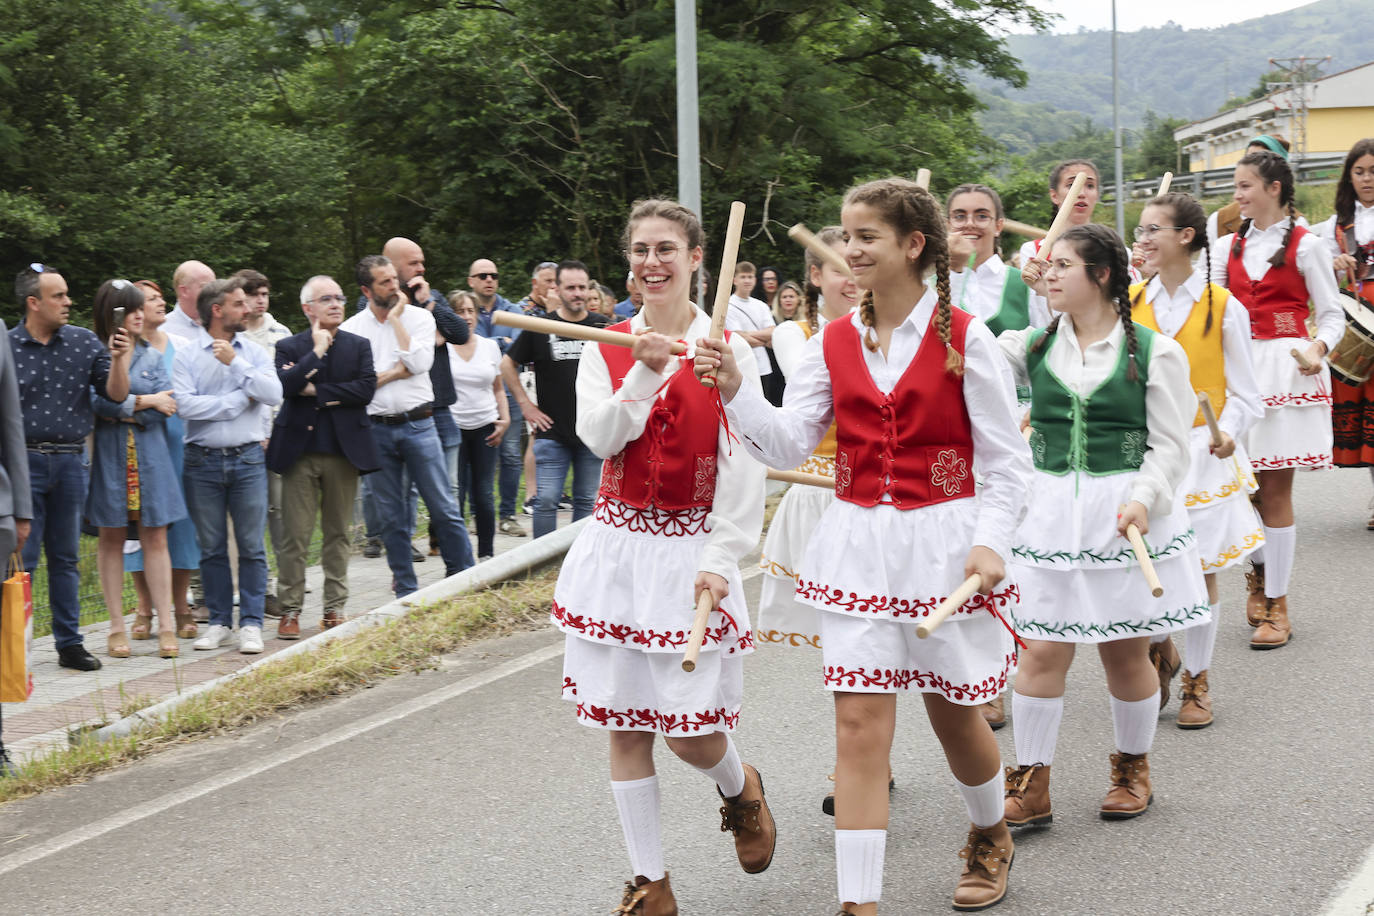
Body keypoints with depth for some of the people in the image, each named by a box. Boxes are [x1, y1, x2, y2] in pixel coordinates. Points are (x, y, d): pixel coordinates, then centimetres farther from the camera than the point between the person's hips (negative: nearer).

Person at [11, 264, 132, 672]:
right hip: (25, 460, -3)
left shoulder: (84, 343, 5)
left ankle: (69, 642, 16)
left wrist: (119, 359, -14)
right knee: (21, 556, -4)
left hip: (71, 460, 3)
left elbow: (116, 394, 2)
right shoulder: (8, 346, -3)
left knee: (65, 557, 11)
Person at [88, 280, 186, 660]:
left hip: (149, 454, 2)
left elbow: (166, 407, 0)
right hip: (108, 456, -2)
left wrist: (122, 411, -12)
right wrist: (146, 401, -7)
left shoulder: (153, 356, 11)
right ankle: (117, 627, 9)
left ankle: (165, 626, 0)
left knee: (155, 539, 0)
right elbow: (97, 401, -12)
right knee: (111, 539, 4)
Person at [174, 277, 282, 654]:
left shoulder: (254, 352, 7)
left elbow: (274, 393, -7)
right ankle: (219, 622, 16)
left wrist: (235, 363, -12)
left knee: (252, 546, 0)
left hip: (247, 457, 1)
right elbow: (186, 404, -14)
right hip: (203, 460, -1)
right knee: (211, 548, 6)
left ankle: (251, 623, 5)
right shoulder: (186, 354, -1)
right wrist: (238, 401, -9)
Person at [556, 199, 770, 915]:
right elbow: (599, 437, -8)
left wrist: (722, 559, -16)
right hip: (617, 546, 3)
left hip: (691, 551, -3)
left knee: (690, 733, -5)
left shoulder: (727, 350, -4)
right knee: (624, 722, 4)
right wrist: (647, 372, -19)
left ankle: (739, 789, 31)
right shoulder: (605, 349, 7)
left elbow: (744, 465, -8)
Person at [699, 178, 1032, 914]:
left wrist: (991, 542, -16)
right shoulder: (833, 343, 5)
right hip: (858, 545, 3)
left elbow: (1007, 460, -4)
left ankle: (991, 837, 42)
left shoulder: (963, 338, -5)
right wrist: (734, 391, -17)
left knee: (952, 712, 12)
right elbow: (788, 444, -2)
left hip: (943, 542, -2)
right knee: (859, 722, -4)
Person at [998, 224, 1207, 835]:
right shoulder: (1034, 347, 7)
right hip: (1051, 509, 2)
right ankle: (1030, 786, 6)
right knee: (1042, 648, -2)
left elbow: (1170, 446, -3)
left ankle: (1133, 768, 29)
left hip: (1126, 510, -2)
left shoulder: (1155, 352, -2)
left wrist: (1143, 499, -18)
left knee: (1125, 649, 7)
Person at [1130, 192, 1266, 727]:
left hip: (1200, 452, -2)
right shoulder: (1130, 303, 4)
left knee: (1200, 569, 4)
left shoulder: (1222, 308, -3)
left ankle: (1196, 681, 20)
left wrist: (1229, 432, -19)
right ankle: (1159, 649, 26)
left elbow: (1244, 393, -1)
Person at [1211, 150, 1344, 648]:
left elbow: (1331, 314, 1)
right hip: (1238, 367, 4)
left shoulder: (1304, 245, 0)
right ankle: (1259, 572, 29)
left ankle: (1277, 605, 4)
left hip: (1285, 370, -4)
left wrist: (1317, 349, -17)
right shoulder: (1228, 246, 13)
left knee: (1275, 488, -4)